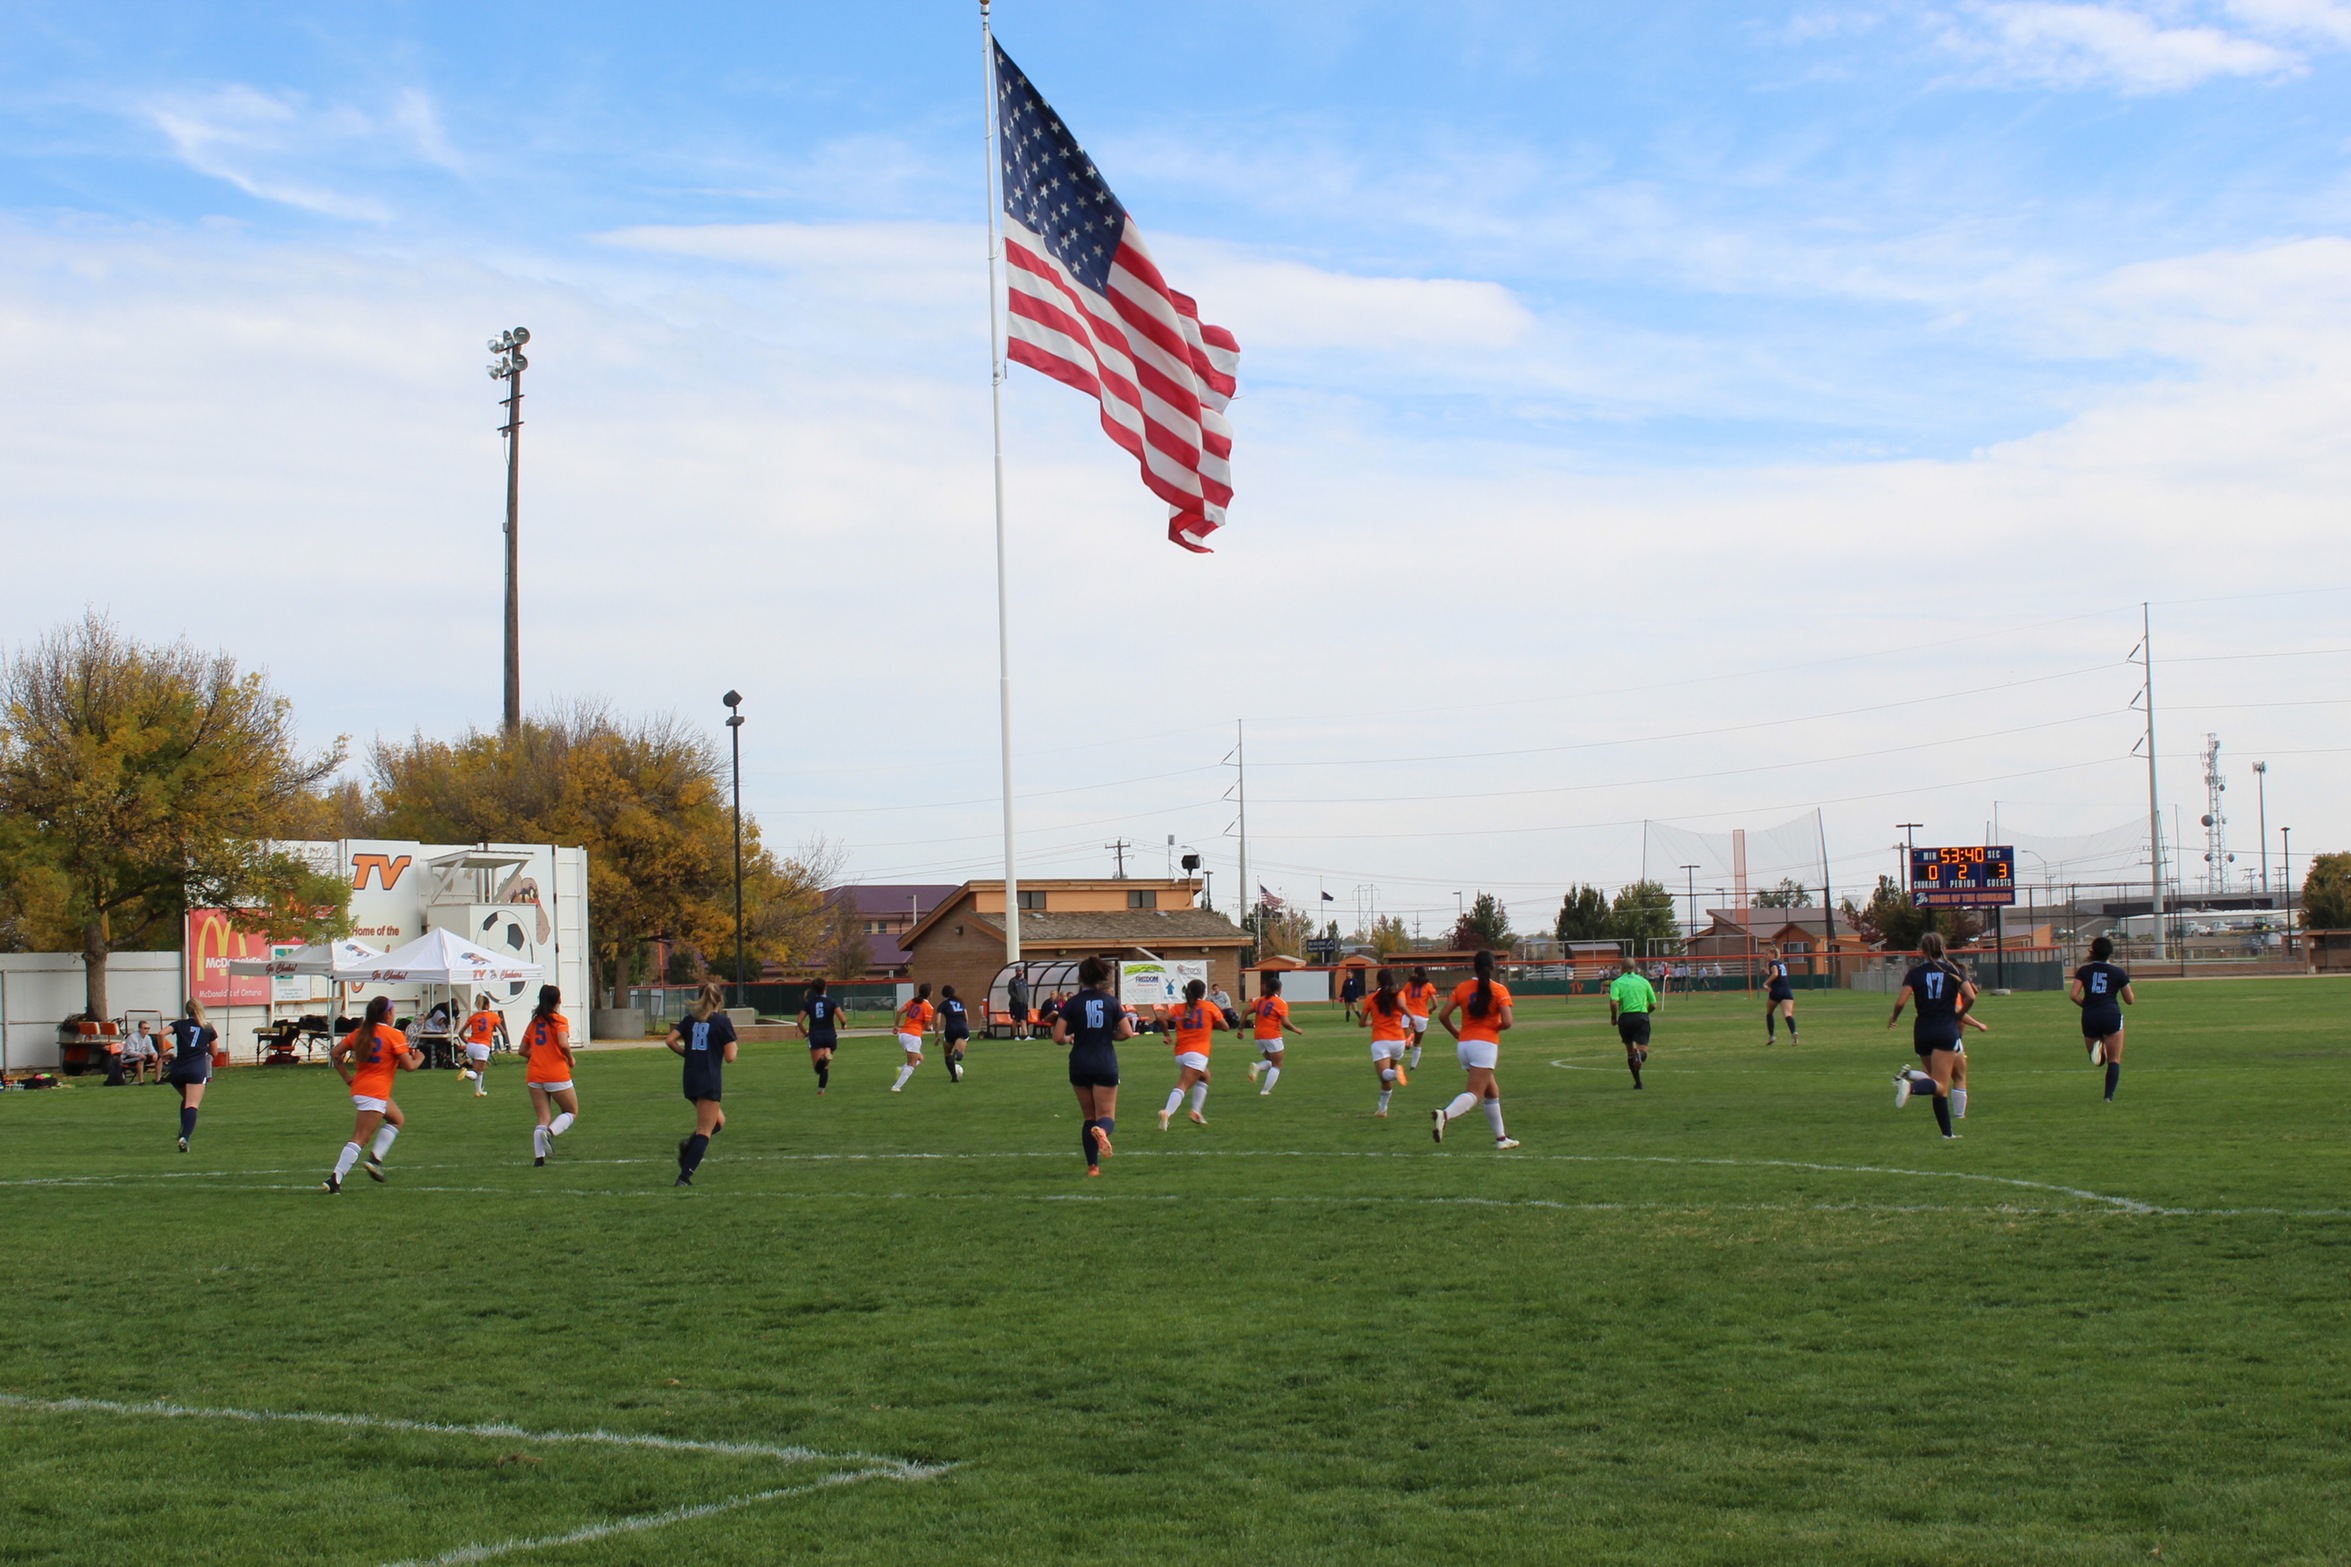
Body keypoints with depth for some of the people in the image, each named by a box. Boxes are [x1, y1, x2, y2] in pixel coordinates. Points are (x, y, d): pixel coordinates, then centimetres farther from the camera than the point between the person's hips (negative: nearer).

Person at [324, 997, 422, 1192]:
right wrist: (418, 1059, 9)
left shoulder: (360, 1033, 9)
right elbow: (409, 1066, -12)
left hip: (359, 1088, 8)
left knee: (397, 1119, 25)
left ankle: (375, 1157, 13)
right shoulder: (394, 1035, -10)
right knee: (359, 1139, -8)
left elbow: (335, 1053, 7)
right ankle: (335, 1179, -14)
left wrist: (347, 1077, 12)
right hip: (375, 1094, -8)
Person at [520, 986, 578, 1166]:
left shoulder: (534, 1022, 12)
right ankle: (551, 1132, -18)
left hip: (534, 1077, 5)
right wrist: (570, 1058, -4)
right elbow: (563, 1044, -22)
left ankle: (539, 1156, -6)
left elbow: (523, 1050, 15)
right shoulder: (560, 1020, -6)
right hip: (557, 1075, -5)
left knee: (543, 1119, 9)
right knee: (572, 1112, 10)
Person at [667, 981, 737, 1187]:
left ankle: (689, 1145, 0)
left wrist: (687, 1053, 14)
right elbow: (730, 1057, -9)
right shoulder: (723, 1022, -6)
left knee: (719, 1121, 23)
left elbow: (670, 1040, 0)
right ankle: (685, 1176, -12)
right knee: (705, 1130, -1)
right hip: (710, 1081, -6)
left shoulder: (690, 1019, 8)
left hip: (690, 1080, 6)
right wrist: (733, 1044, 12)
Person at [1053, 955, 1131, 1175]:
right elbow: (1127, 1033, -3)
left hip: (1079, 1065, 1)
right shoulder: (1111, 1001, 0)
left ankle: (1092, 1165, 11)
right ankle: (1102, 1130, -36)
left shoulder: (1072, 1003, -3)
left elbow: (1058, 1038, -7)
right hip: (1106, 1064, -1)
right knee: (1106, 1115, 1)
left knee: (1089, 1116, 15)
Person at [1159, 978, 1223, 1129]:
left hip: (1180, 1054, 5)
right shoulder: (1209, 1007, 6)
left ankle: (1196, 1112, 16)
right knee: (1183, 1086, -15)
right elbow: (1225, 1026, 9)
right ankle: (1167, 1113, -36)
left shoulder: (1180, 1008, 13)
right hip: (1197, 1053, -5)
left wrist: (1167, 1035, 11)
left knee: (1204, 1077, 28)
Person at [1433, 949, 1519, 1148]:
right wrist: (1496, 1027, 9)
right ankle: (1445, 1114, -39)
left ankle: (1501, 1137, 22)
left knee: (1492, 1091, 20)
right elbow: (1507, 1022, -14)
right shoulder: (1499, 990, -5)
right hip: (1485, 1044, -6)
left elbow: (1443, 1016, 2)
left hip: (1464, 1044, 6)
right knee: (1475, 1095, -12)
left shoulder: (1462, 988, 6)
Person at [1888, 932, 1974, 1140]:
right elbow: (1970, 997, -8)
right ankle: (1910, 1086, -41)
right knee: (1940, 1085, -10)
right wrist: (1959, 1014, 10)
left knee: (1940, 1085, 16)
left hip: (1923, 1031, 2)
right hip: (1946, 1030, -2)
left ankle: (1947, 1131, 9)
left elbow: (1901, 1001, -8)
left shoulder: (1915, 972, 2)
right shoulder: (1953, 970, 3)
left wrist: (1893, 1018, 12)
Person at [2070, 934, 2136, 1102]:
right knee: (2114, 1060, 5)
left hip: (2089, 1018, 2)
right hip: (2111, 1016, -2)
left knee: (2098, 1059, 19)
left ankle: (2096, 1048, -17)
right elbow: (2130, 1000, 10)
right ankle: (2109, 1096, -9)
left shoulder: (2084, 971, 6)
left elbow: (2074, 995, -4)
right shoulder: (2119, 973, 3)